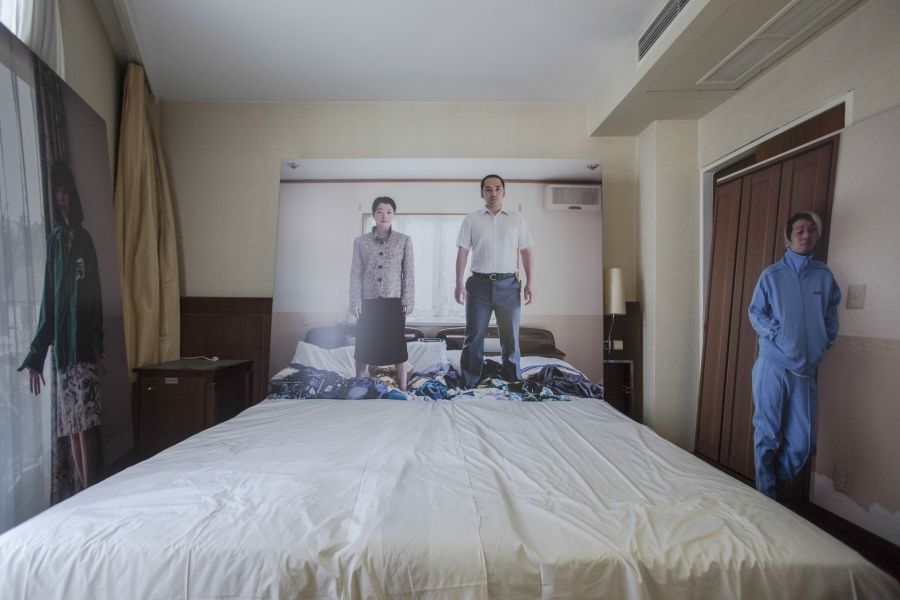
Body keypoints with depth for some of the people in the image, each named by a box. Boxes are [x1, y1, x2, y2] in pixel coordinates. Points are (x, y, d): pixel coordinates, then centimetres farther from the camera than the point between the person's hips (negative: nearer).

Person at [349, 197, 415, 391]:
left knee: (397, 344, 3)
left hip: (394, 301, -1)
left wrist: (408, 300, -4)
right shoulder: (360, 241, 5)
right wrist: (355, 301, -4)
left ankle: (403, 388, 13)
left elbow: (408, 273, 2)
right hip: (369, 302, 1)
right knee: (364, 345, 6)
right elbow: (355, 273, 4)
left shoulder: (404, 240, 4)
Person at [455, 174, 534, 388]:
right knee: (474, 336, 2)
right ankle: (469, 383, 13)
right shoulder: (471, 219, 5)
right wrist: (459, 283, -6)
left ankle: (513, 382, 20)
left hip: (508, 284, 1)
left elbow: (526, 252, 9)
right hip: (479, 283, -1)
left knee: (511, 336, 7)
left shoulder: (517, 219, 9)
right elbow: (462, 252, 2)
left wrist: (529, 282, 2)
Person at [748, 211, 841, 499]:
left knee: (803, 441, 5)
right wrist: (778, 333, -11)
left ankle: (778, 478, 31)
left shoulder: (825, 276, 7)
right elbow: (755, 313, 2)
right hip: (772, 365, -3)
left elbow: (831, 316, 13)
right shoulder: (771, 275, -1)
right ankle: (765, 494, 21)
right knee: (767, 435, 5)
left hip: (806, 368, 3)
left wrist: (821, 348, 2)